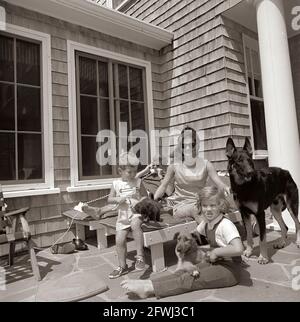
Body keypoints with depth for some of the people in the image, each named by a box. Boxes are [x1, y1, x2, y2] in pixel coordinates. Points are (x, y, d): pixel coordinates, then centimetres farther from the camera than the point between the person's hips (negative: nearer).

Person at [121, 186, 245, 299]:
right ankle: (147, 282, -16)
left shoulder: (226, 225, -22)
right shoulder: (206, 223, 4)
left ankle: (150, 288, -21)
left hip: (229, 269, -7)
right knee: (183, 272, -9)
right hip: (215, 263, 8)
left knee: (189, 279, -17)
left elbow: (238, 249, -34)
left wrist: (216, 252, -24)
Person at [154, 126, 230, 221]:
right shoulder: (174, 166, -1)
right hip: (181, 205, -2)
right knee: (195, 210, -32)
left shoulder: (205, 165, 0)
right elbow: (163, 186, 2)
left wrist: (225, 188, -28)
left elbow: (218, 182, -4)